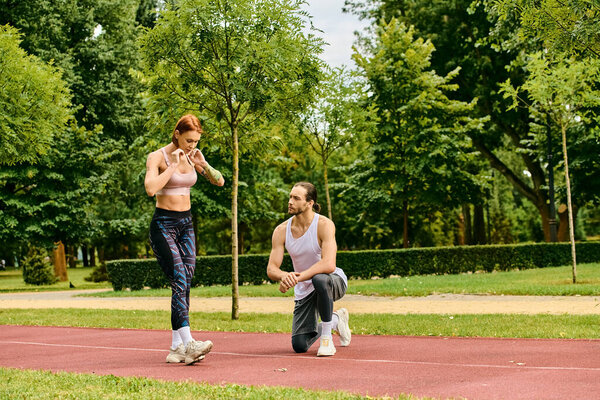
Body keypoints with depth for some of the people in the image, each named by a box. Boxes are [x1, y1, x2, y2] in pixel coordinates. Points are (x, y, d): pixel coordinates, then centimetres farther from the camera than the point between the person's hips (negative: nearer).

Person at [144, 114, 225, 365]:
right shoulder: (158, 157, -10)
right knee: (179, 282, -19)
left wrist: (203, 164, -8)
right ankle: (188, 343, -27)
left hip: (186, 224, 7)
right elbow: (150, 189, -26)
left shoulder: (191, 157, 8)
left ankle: (176, 348, 4)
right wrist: (174, 166, -22)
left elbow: (219, 182, 8)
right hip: (163, 224, -7)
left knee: (185, 285, 1)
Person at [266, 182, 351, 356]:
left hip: (333, 281, -4)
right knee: (299, 346, -5)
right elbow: (271, 269, -11)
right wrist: (284, 276, -36)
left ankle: (326, 338, -22)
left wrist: (297, 277, -44)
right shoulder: (281, 230, -7)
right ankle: (335, 320, 27)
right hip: (304, 291, 5)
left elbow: (329, 264, -34)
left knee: (319, 279, -42)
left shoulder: (324, 224, -21)